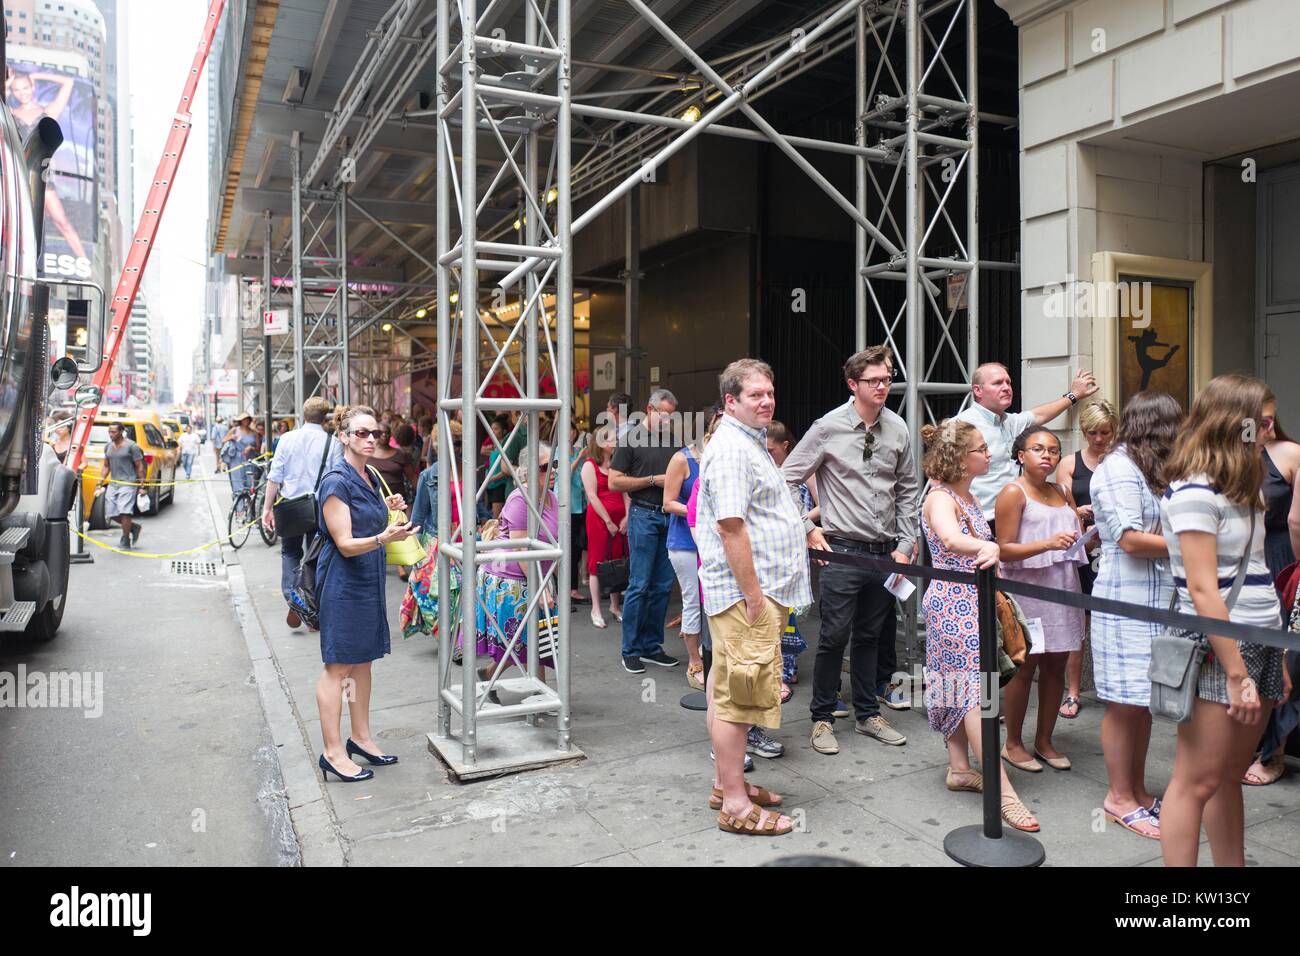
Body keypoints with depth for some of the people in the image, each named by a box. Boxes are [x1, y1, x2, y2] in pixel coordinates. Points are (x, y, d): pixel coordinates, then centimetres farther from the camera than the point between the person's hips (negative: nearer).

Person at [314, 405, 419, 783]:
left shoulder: (371, 478, 10)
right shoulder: (336, 481, -16)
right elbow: (345, 543, -19)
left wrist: (387, 510, 6)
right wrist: (383, 537, -35)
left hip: (369, 580, 9)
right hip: (342, 584, -9)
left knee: (363, 660, 16)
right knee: (338, 666, -1)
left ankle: (361, 737, 28)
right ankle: (333, 752, 8)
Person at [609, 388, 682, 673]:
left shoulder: (673, 441, 16)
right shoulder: (631, 438, 0)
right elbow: (615, 482, -5)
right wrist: (654, 480, -9)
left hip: (670, 516, 5)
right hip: (644, 515, -5)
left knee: (662, 586, 7)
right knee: (639, 585, -4)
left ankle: (652, 647, 18)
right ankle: (631, 651, 6)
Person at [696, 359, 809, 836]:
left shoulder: (751, 443, 19)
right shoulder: (731, 449, -16)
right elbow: (730, 527, -22)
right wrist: (753, 594, -22)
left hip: (761, 590, 11)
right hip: (745, 593, -11)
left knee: (730, 693, 16)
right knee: (738, 695, -4)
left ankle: (727, 784, 28)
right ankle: (735, 806, 4)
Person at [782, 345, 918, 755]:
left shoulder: (898, 429, 4)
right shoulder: (829, 428, -8)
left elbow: (907, 491, 12)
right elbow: (787, 479, -3)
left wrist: (905, 546, 7)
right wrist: (807, 529, -7)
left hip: (884, 551, 4)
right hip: (842, 550, -4)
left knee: (871, 636, 15)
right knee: (835, 636, -1)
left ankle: (868, 714, 29)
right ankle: (822, 719, 15)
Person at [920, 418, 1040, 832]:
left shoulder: (968, 497, 14)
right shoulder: (940, 498, -17)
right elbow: (951, 539, -39)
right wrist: (988, 548, -57)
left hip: (971, 601, 10)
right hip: (952, 602, -10)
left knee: (959, 687, 14)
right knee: (977, 689, -10)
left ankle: (959, 768, 23)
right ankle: (1003, 792, -10)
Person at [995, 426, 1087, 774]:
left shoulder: (1063, 493, 15)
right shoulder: (1013, 492, -7)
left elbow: (1079, 535, 23)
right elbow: (1004, 550, -13)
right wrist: (1048, 544, -24)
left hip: (1062, 587, 7)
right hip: (1027, 587, -7)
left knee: (1055, 666, 10)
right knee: (1025, 667, 0)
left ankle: (1044, 741, 24)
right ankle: (1012, 743, 15)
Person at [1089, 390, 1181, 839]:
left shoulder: (1153, 469, 20)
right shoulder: (1117, 467, -10)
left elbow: (1164, 528, 20)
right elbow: (1131, 539, -16)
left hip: (1158, 599, 9)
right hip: (1126, 600, -9)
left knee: (1145, 700, 13)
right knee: (1125, 702, -1)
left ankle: (1137, 790, 24)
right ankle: (1120, 797, 11)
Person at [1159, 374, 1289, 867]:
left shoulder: (1235, 488, 14)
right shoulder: (1195, 490, -14)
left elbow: (1251, 580, 14)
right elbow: (1202, 589, -18)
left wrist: (1275, 659, 12)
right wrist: (1237, 674, -19)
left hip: (1257, 643, 9)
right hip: (1217, 649, -9)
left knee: (1230, 775, 15)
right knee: (1197, 782, -2)